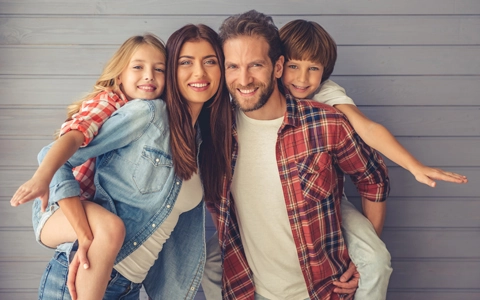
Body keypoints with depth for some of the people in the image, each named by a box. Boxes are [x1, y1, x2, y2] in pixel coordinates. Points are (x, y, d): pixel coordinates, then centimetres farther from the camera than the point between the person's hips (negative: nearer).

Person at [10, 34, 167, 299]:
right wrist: (42, 177, -47)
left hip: (99, 206, 8)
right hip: (58, 207, -7)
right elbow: (73, 135, -32)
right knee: (111, 227, -33)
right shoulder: (107, 100, -14)